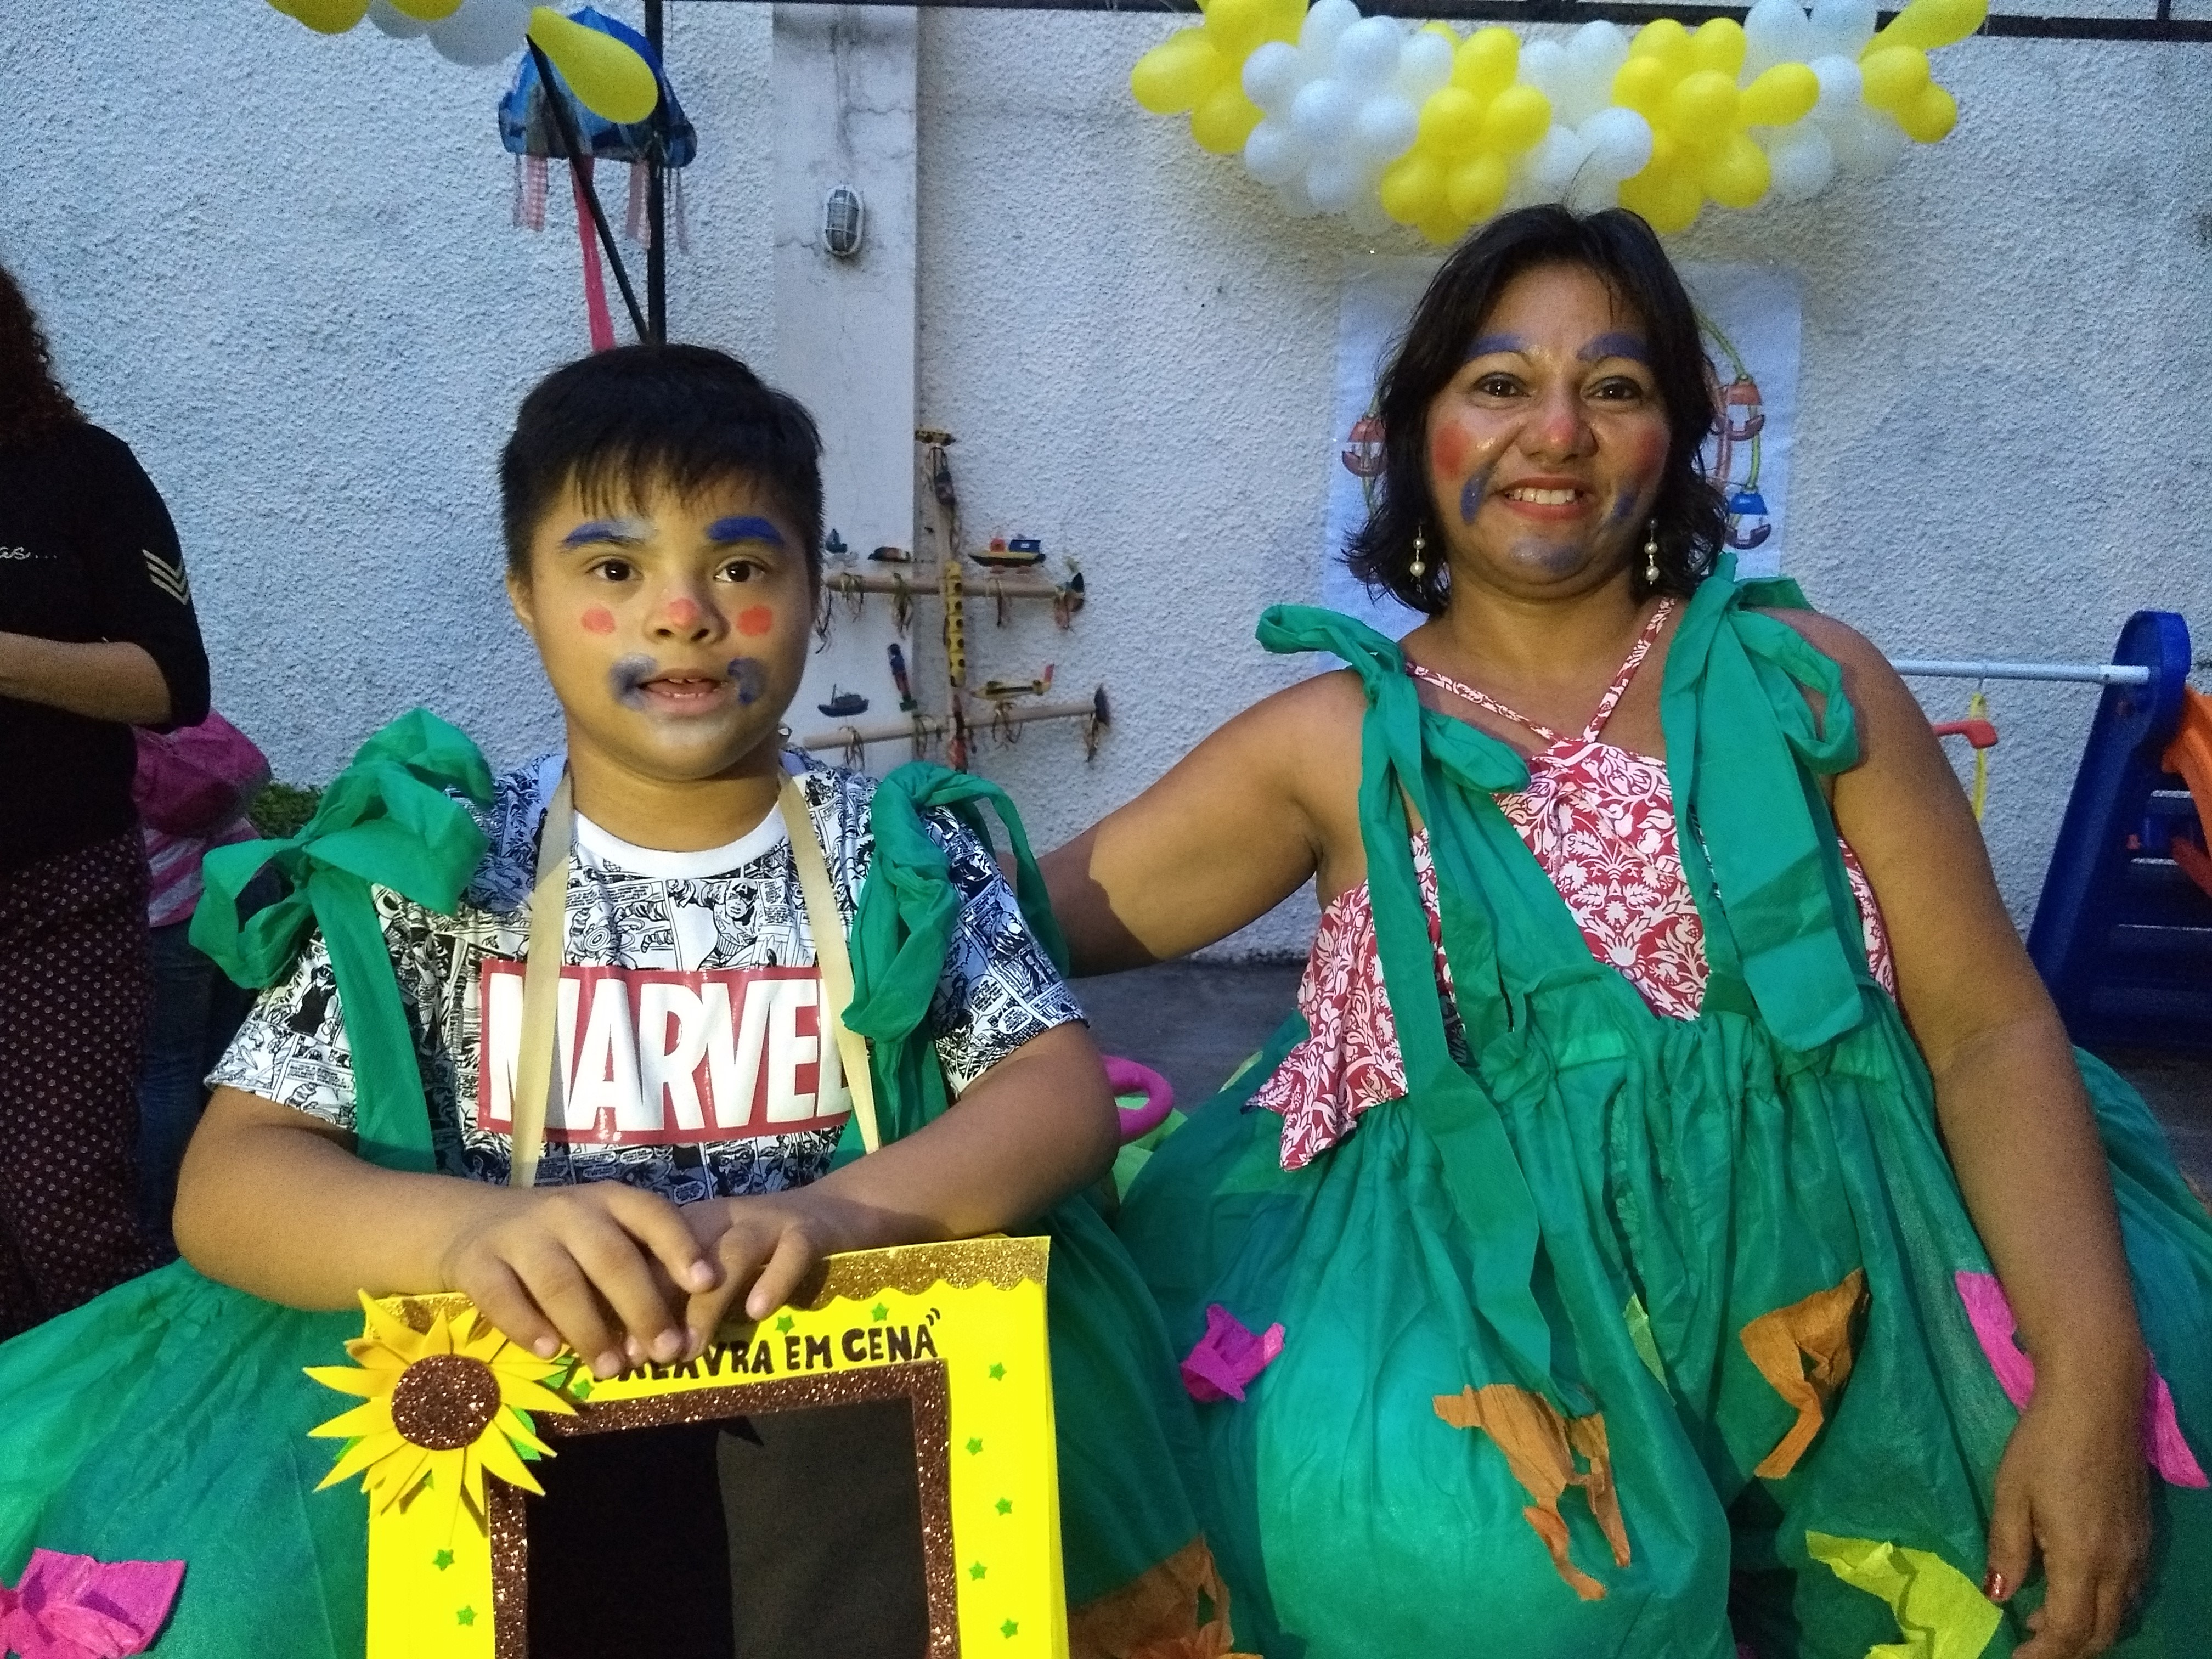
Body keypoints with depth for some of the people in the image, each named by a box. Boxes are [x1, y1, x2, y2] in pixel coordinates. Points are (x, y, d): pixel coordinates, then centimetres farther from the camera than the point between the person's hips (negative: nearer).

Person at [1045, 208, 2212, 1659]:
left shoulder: (1807, 681, 3)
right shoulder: (1336, 743, 3)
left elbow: (1993, 1032, -1)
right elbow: (1046, 914, 3)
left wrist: (2094, 1380, -13)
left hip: (1825, 1268, 2)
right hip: (1488, 1290, -1)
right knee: (1412, 1526, -28)